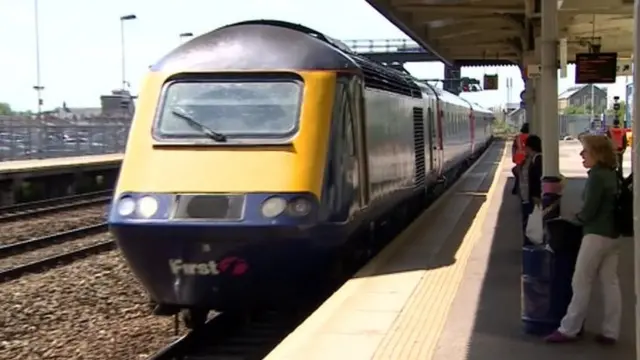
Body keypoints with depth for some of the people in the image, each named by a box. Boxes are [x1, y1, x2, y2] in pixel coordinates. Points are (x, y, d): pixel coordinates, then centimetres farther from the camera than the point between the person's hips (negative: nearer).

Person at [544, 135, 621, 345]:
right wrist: (581, 219, 13)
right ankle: (610, 332, 11)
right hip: (612, 235, 9)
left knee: (580, 283, -2)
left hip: (596, 235, -9)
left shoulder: (596, 176, -16)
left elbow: (588, 211, -17)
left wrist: (575, 220, 2)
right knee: (610, 283, 8)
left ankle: (569, 330, 4)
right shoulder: (612, 174, 10)